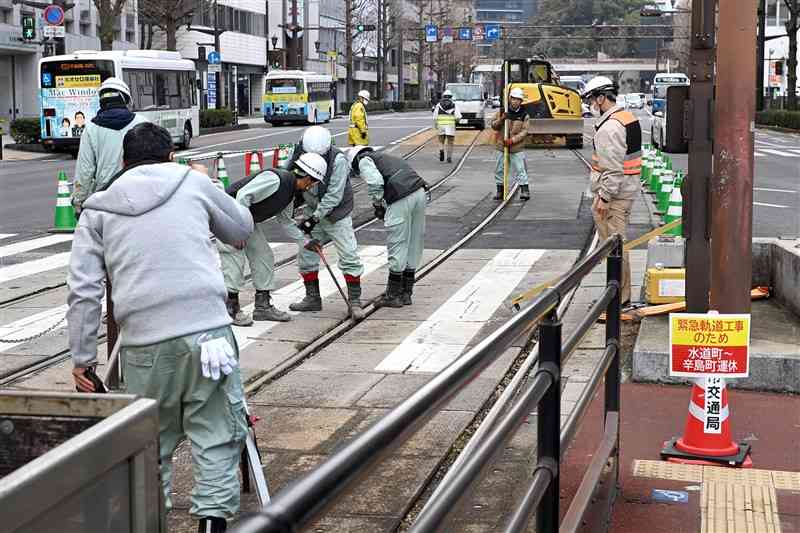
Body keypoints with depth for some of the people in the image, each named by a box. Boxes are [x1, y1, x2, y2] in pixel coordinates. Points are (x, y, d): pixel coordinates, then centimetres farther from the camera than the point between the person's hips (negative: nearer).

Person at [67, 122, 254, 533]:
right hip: (206, 331, -1)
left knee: (151, 441, 15)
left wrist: (82, 357, 9)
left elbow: (83, 292, 5)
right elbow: (242, 228, 25)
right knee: (216, 436, 5)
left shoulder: (98, 210, 13)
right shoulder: (193, 183, 11)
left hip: (143, 342, 1)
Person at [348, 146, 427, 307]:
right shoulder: (384, 157, 33)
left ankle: (393, 295, 7)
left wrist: (378, 204, 5)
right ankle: (406, 293, 23)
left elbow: (375, 182, -9)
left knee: (397, 246, 0)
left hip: (402, 199, -8)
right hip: (420, 192, 8)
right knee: (414, 246, 13)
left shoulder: (364, 160, 10)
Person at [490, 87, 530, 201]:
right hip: (502, 146, 3)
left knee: (520, 169, -5)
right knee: (500, 169, 9)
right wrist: (501, 120, -19)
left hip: (517, 147, -3)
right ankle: (500, 190, 20)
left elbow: (524, 131, -9)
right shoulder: (502, 111, 2)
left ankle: (525, 190, 0)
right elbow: (494, 126, 1)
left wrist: (512, 140, -21)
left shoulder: (524, 115, -3)